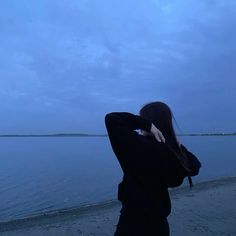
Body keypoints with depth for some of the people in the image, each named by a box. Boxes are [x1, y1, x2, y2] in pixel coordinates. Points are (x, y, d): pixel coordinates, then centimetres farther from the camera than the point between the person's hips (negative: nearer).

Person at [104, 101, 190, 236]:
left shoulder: (139, 146, -25)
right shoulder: (172, 150, -6)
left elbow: (111, 119, -24)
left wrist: (147, 124, -25)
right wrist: (179, 147, 1)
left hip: (135, 223, -6)